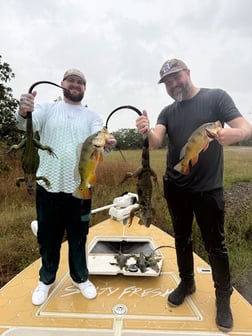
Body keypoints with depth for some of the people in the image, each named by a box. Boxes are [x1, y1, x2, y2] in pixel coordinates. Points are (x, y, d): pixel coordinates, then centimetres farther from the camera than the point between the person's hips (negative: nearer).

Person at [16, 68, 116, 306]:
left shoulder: (92, 117, 5)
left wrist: (107, 144, -35)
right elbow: (26, 125, -15)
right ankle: (46, 279, 39)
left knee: (78, 237, 15)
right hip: (48, 186, 0)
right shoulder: (47, 109, 3)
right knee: (48, 237, 15)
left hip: (79, 187, 1)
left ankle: (80, 278, 37)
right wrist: (22, 113, -38)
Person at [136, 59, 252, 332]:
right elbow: (155, 142, -9)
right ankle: (186, 282, 39)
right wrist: (146, 131, -32)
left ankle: (223, 296, 30)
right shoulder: (167, 112, 7)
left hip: (208, 188, -3)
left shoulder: (216, 97, -3)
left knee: (215, 245, 7)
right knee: (182, 238, 17)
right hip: (175, 188, 4)